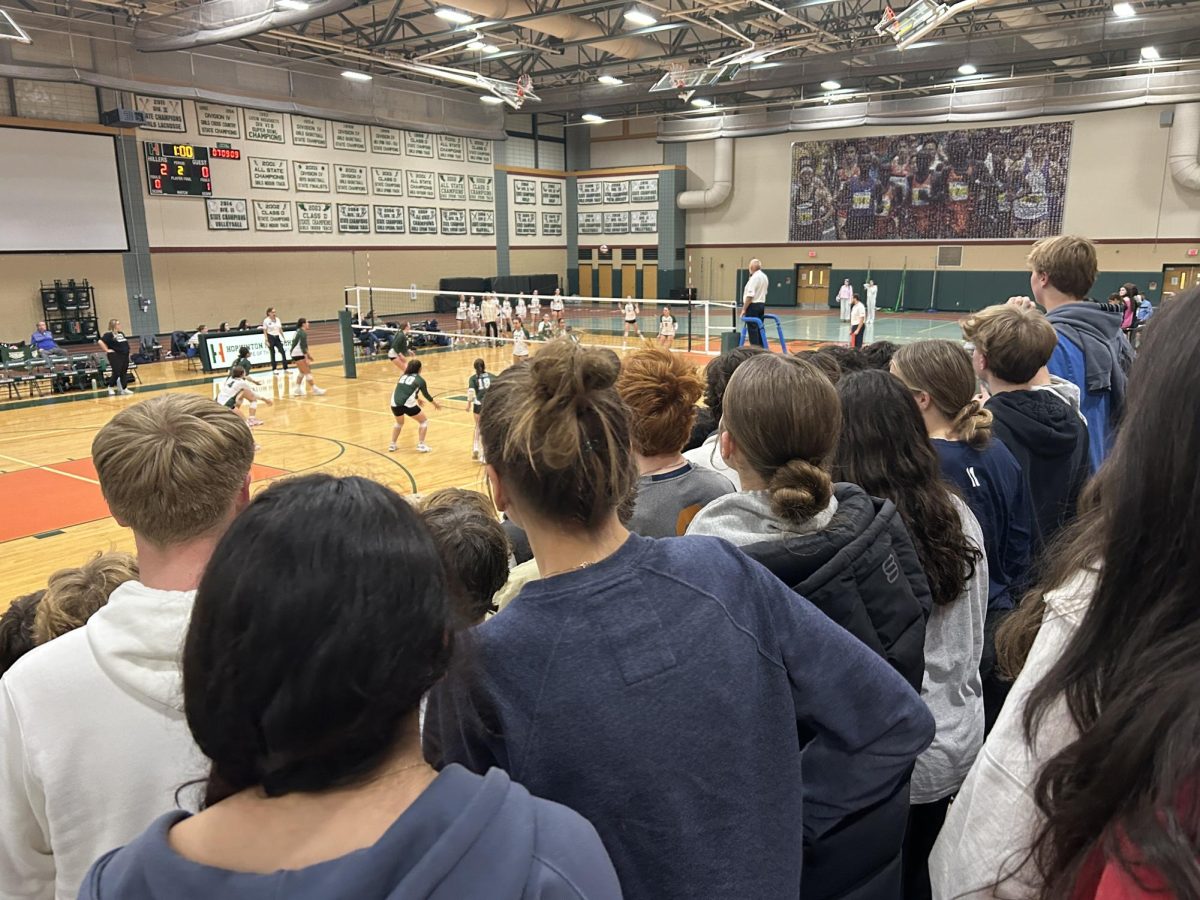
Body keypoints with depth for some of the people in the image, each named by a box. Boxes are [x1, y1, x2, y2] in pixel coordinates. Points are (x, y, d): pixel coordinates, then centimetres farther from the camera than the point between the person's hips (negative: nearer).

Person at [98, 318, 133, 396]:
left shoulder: (121, 334, 13)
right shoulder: (109, 334, -11)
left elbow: (125, 343, 29)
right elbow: (101, 342, -22)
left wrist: (127, 350, 15)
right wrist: (107, 350, -17)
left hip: (125, 355, 8)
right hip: (115, 356, -8)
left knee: (124, 373, 8)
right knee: (116, 373, -5)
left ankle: (124, 389, 13)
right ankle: (110, 388, 12)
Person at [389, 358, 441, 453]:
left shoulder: (403, 376, 20)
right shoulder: (420, 380, 6)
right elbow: (426, 395, 17)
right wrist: (435, 404, 35)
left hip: (395, 403, 5)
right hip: (407, 405, -5)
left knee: (399, 423, 33)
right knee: (424, 421, 16)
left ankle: (392, 445, 28)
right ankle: (421, 445, 10)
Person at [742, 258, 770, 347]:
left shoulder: (754, 277, -18)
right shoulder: (764, 276, 13)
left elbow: (750, 295, -22)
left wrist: (744, 309, -18)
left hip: (753, 305, -9)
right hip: (761, 304, 9)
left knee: (753, 330, -6)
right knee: (759, 329, 12)